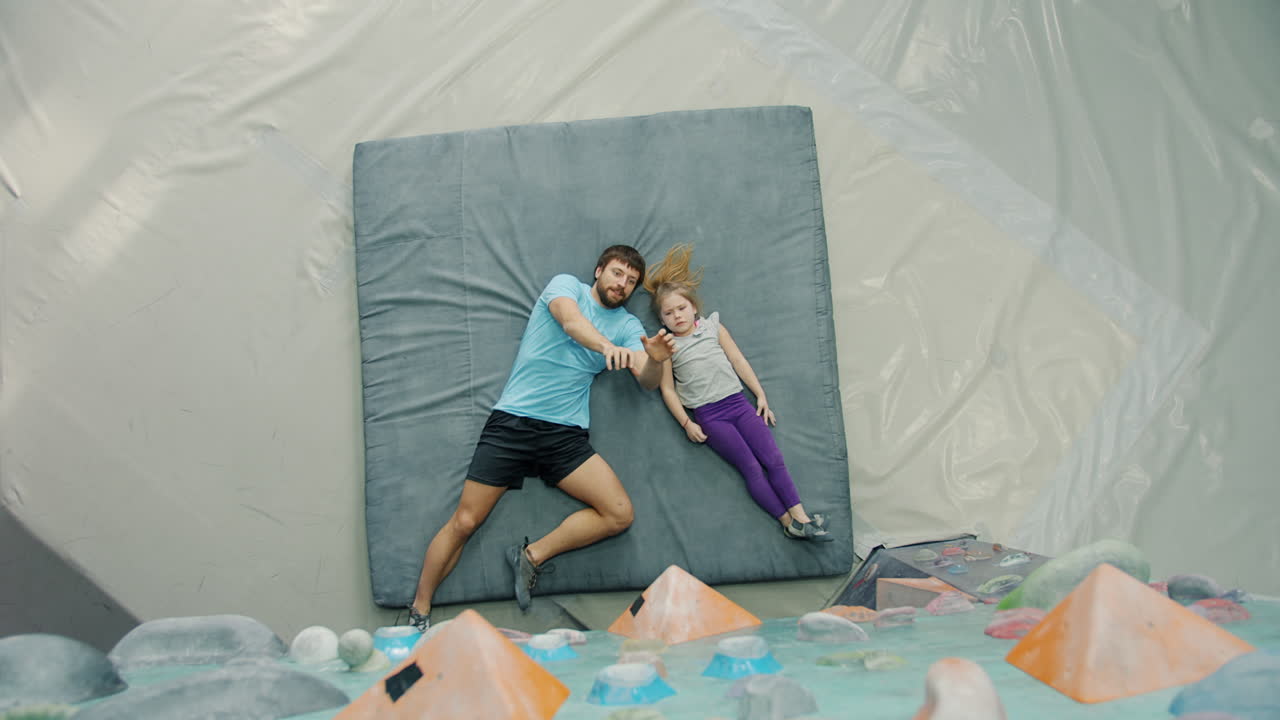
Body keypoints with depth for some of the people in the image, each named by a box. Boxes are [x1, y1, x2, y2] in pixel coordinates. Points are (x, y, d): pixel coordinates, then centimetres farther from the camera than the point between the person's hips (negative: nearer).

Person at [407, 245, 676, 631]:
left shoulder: (627, 325, 12)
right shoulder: (566, 285, 4)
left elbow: (648, 380, -1)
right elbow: (570, 320, -20)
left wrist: (656, 360, -25)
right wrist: (607, 346, -39)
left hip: (565, 435, 4)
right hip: (512, 421, -3)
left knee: (619, 514, -12)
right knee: (464, 522, -4)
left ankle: (532, 555, 3)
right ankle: (419, 612, 14)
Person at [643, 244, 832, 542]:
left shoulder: (713, 326, 11)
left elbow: (738, 361, 11)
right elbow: (668, 389, 2)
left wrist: (761, 395, 8)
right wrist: (686, 423, -5)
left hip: (738, 402, 3)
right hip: (708, 416, -3)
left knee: (773, 458, -8)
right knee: (751, 467, -11)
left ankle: (800, 516, -7)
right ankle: (788, 523, -10)